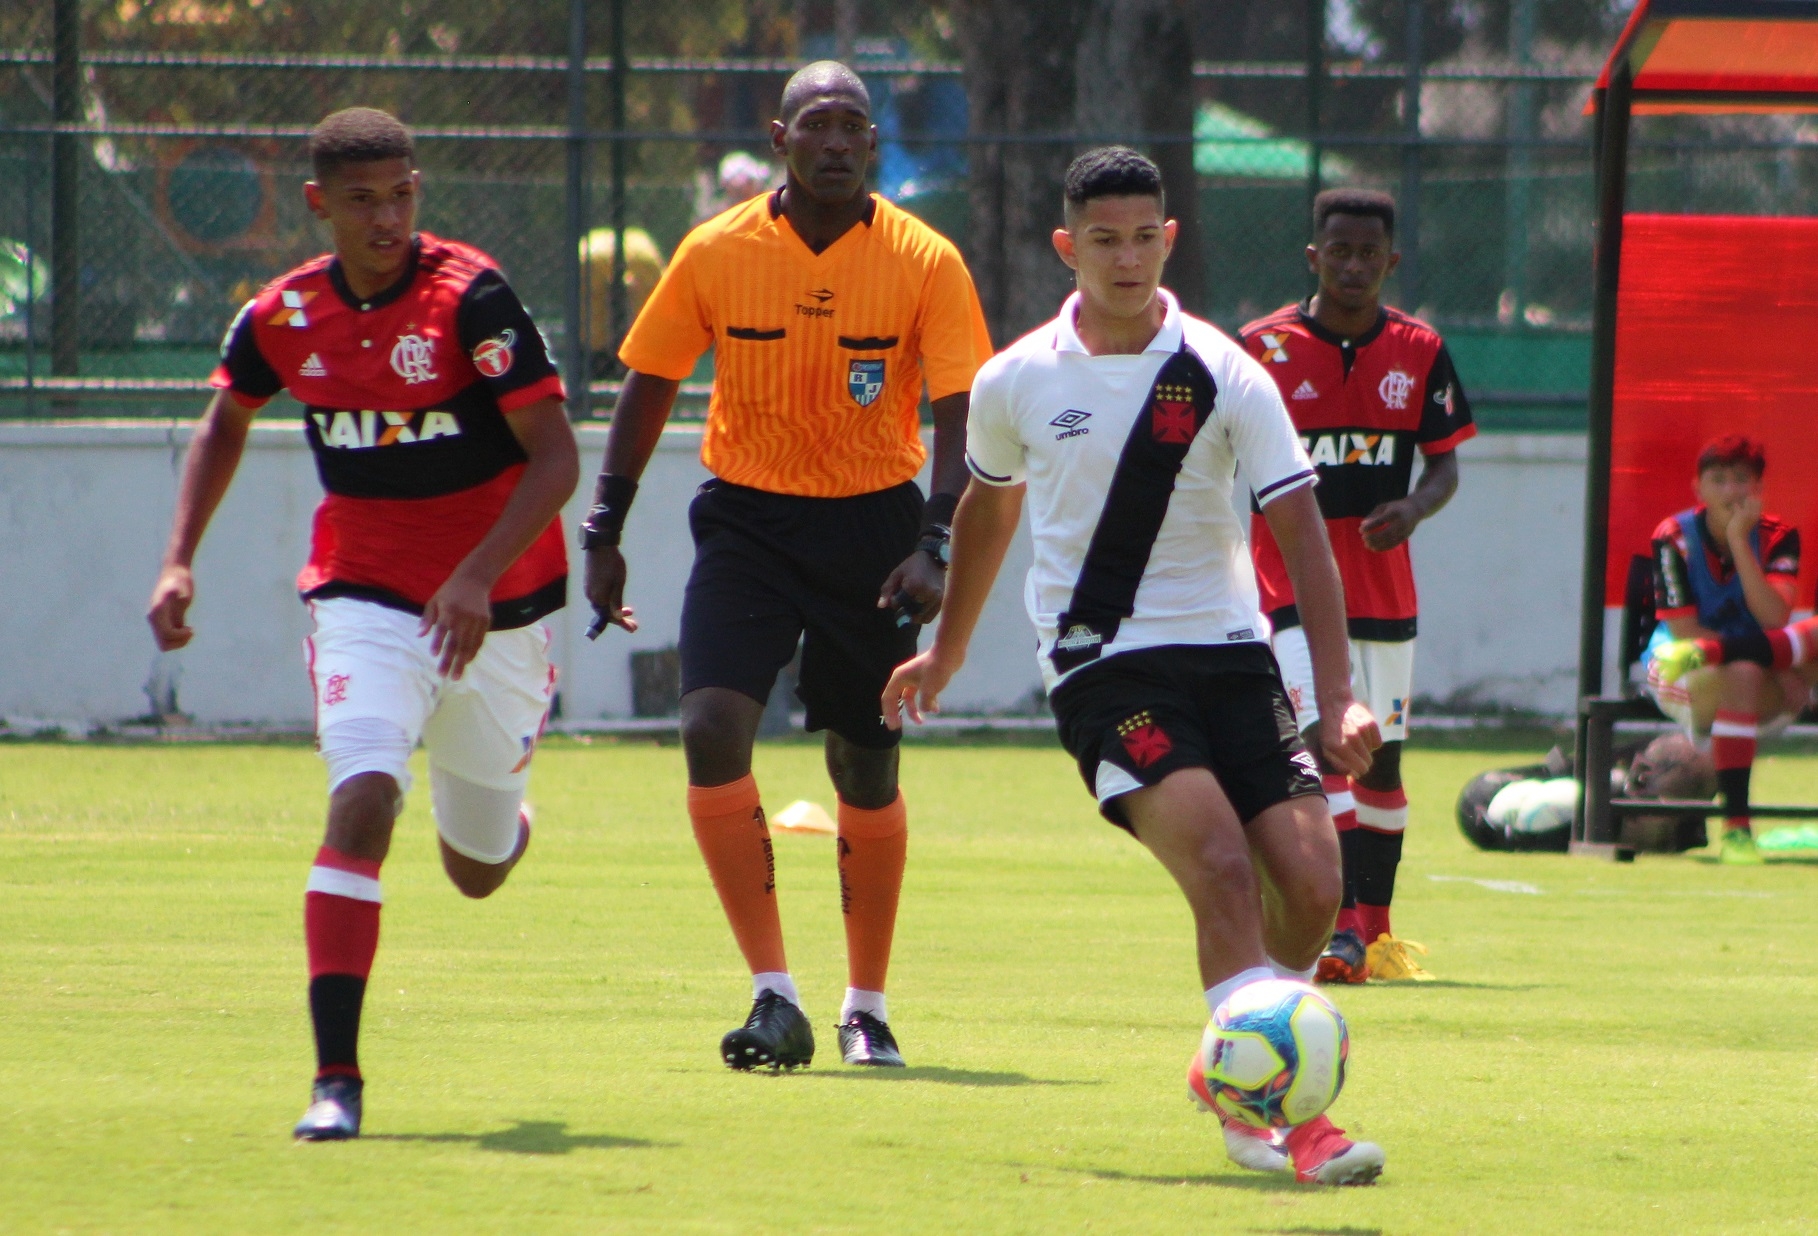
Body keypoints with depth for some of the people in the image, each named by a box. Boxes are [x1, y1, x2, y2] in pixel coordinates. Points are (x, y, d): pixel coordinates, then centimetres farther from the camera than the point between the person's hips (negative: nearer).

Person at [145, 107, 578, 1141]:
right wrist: (180, 561, 7)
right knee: (363, 799, -24)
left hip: (498, 602, -1)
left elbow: (557, 457, -18)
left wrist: (478, 576, -29)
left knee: (478, 870, 12)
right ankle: (336, 1075, -25)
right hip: (366, 595, 1)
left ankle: (502, 816, 53)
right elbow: (226, 423, 17)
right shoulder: (283, 317, -5)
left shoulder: (472, 297, -17)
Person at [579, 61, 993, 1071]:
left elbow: (961, 419, -11)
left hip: (873, 525, 0)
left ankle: (866, 1007, 25)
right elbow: (647, 390, 6)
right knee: (711, 731, -19)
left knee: (865, 767, 7)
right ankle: (774, 996, -16)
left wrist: (934, 545, -25)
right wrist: (603, 532, 3)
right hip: (746, 521, 0)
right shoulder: (716, 253, -4)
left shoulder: (926, 264, -8)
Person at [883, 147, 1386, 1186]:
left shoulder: (1224, 376, -3)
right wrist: (948, 652, 32)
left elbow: (1301, 529, -7)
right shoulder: (1016, 383, 2)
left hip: (1229, 652, 2)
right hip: (1101, 664, -2)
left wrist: (1338, 698, -16)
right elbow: (989, 508, 22)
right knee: (1223, 866, -24)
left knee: (1311, 884, -10)